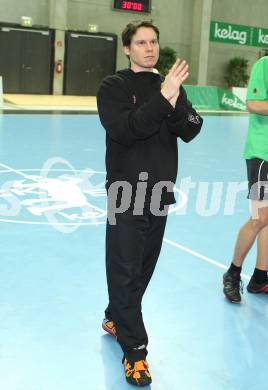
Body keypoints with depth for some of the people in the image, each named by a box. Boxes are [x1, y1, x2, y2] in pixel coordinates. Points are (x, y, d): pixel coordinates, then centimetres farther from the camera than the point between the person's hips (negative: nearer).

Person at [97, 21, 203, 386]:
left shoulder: (171, 86, 10)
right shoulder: (113, 86, -4)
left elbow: (190, 131, -2)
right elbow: (123, 130, -21)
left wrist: (175, 103, -20)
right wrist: (162, 99, -27)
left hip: (161, 191, 5)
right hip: (127, 191, -5)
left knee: (143, 268, 14)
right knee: (125, 270, -4)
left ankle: (115, 318, 36)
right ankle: (135, 352, 4)